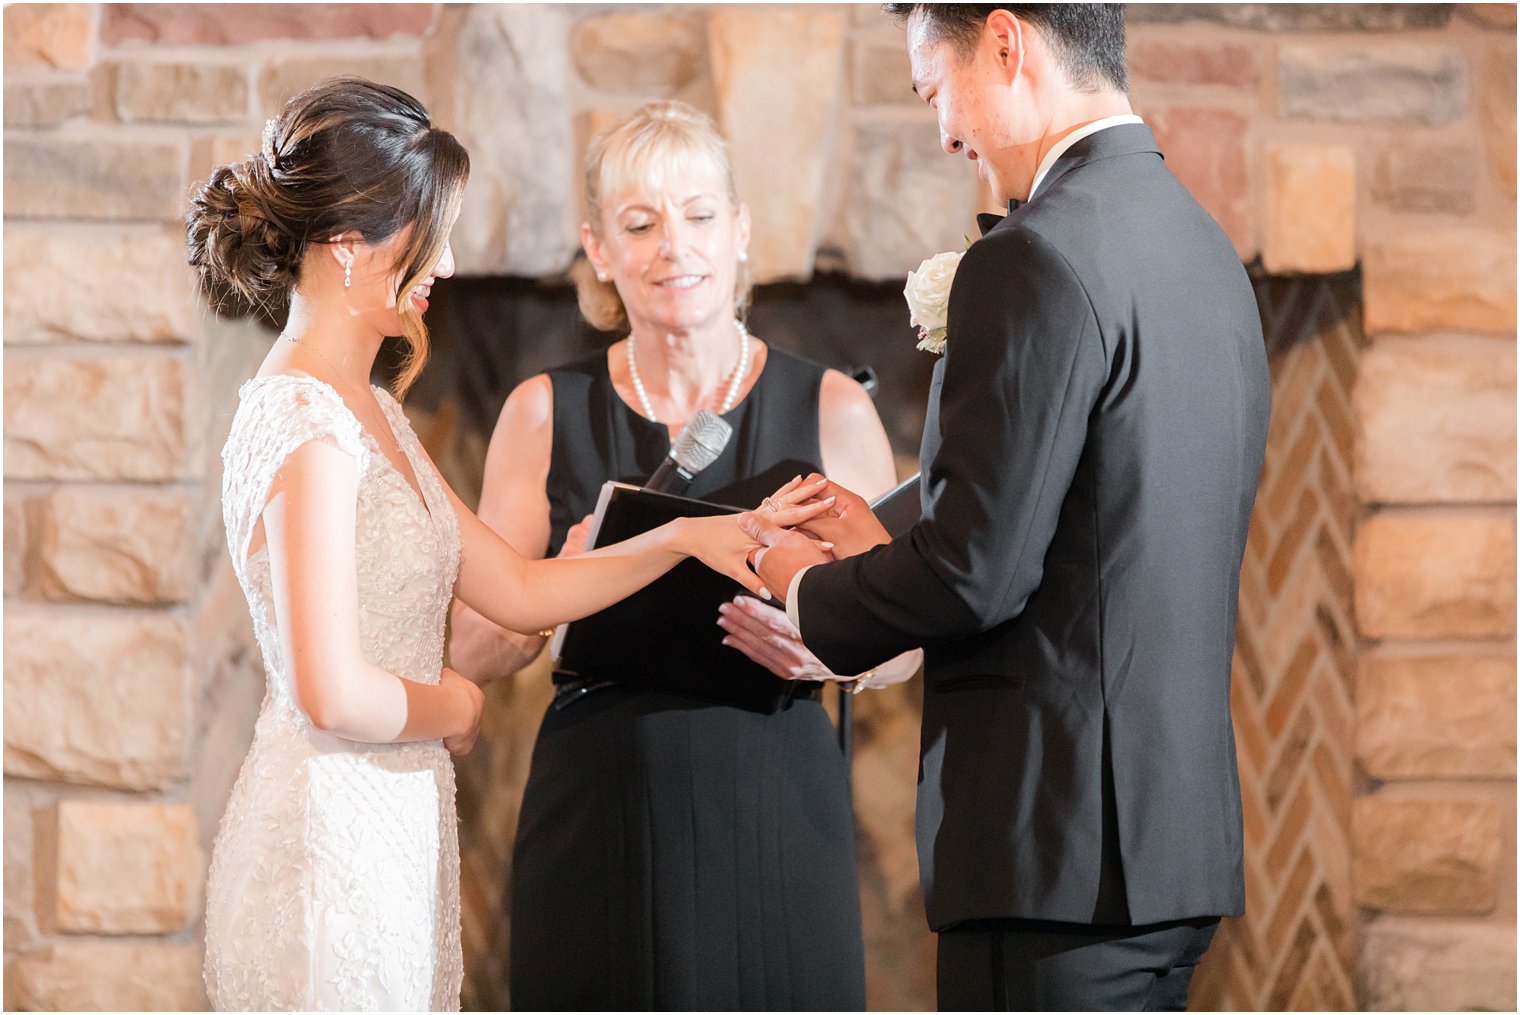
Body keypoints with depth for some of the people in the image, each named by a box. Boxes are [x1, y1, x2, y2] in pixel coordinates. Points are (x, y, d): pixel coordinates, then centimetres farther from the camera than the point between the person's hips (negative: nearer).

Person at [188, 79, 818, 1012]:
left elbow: (519, 590, 16)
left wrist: (684, 537, 8)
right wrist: (452, 707, -4)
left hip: (394, 825, 9)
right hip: (329, 826, -9)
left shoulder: (368, 412, 14)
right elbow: (333, 693, -22)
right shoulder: (305, 427, -16)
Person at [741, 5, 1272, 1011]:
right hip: (1180, 828, 9)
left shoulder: (1039, 259, -15)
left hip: (1064, 851, -9)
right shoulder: (1206, 248, 14)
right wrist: (886, 557, 19)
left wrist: (817, 592, 1)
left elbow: (976, 574, -17)